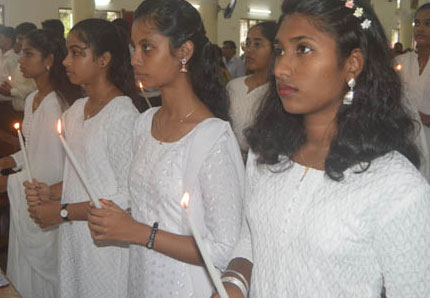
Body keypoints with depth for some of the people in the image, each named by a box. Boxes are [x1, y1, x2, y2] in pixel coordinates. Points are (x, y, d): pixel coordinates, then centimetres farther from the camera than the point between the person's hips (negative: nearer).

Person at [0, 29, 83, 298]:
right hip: (24, 201, 9)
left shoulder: (55, 104, -22)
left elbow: (54, 169, -22)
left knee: (41, 273, 8)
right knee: (22, 274, 20)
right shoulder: (32, 100, 8)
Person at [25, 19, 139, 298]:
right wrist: (51, 192, -1)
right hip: (73, 240, 7)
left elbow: (129, 197, -20)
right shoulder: (76, 110, 9)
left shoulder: (123, 115, -18)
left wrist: (64, 212, -16)